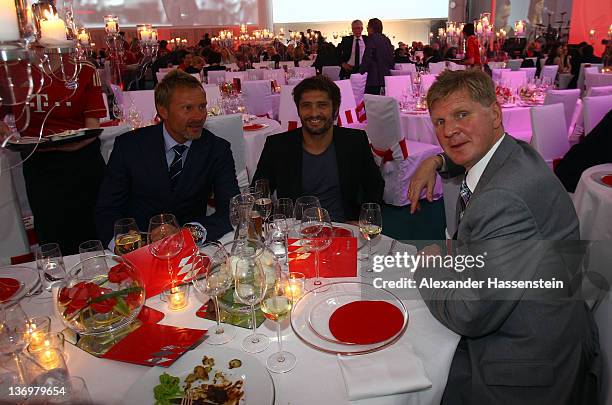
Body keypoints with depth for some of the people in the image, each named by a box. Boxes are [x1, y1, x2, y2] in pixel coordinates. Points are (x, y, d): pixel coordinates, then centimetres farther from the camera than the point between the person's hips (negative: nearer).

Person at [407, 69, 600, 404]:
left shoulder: (505, 198, -33)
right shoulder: (514, 152, -1)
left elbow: (471, 316, -28)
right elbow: (464, 154, 27)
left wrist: (427, 270, -10)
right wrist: (437, 161, 8)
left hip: (526, 373, -9)